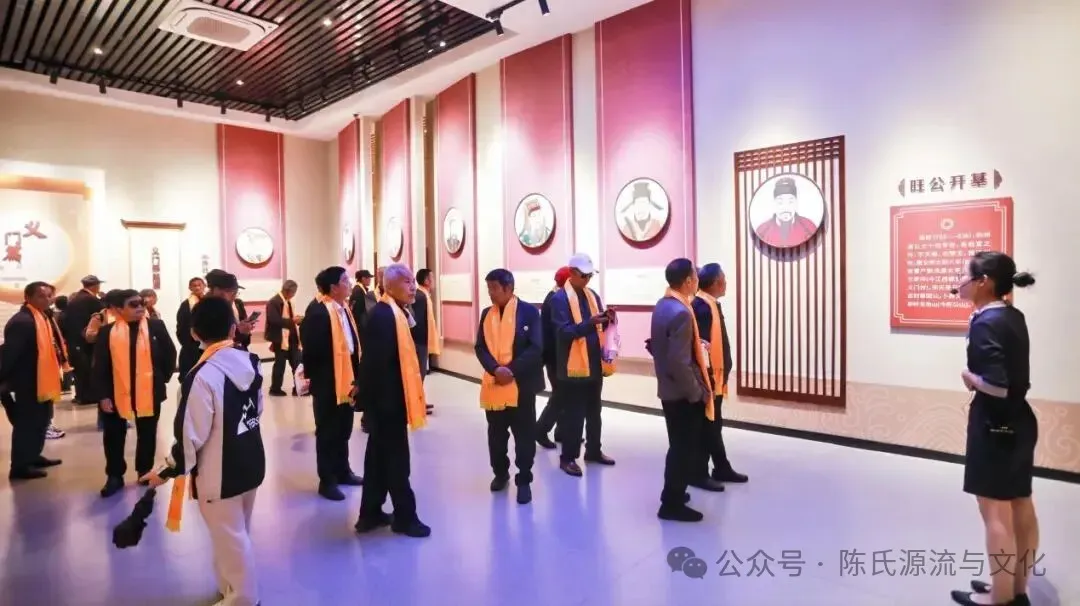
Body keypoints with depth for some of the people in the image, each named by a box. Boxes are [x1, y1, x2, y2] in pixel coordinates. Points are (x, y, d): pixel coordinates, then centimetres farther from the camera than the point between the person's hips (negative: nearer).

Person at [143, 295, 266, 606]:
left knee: (229, 539, 11)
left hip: (219, 473, -7)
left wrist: (167, 470, -5)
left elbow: (191, 436, -20)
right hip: (251, 462, 8)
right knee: (237, 534, 25)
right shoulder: (250, 362, -3)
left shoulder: (203, 376, -23)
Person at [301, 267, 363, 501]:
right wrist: (314, 378, -13)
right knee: (327, 431, 7)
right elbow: (312, 349, -20)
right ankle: (327, 480, 20)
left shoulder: (344, 309, 8)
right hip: (327, 382, -8)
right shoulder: (317, 312, -20)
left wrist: (355, 376, 9)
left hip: (345, 378, 8)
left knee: (344, 429, 19)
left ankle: (343, 471, 35)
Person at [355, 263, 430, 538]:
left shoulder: (397, 312, 10)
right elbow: (379, 361, -24)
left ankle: (370, 513, 30)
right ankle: (405, 516, 18)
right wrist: (387, 401, -22)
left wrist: (414, 393, 10)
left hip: (388, 397, 10)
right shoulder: (383, 314, -20)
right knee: (396, 457, 3)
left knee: (379, 454, 17)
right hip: (387, 399, -10)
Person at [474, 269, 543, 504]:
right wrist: (496, 369, -14)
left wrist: (511, 370, -19)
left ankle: (524, 480, 18)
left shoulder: (529, 312, -5)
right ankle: (500, 472, 34)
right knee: (496, 433, 15)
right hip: (494, 384, 4)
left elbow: (536, 348, -11)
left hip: (521, 384, -4)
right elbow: (480, 347, 3)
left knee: (524, 434, 4)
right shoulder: (487, 313, 9)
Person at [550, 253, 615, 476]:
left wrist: (607, 320, -10)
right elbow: (564, 331, -21)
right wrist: (590, 323, -32)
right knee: (574, 414, 0)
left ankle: (594, 451, 32)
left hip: (594, 364, 7)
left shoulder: (592, 295, 10)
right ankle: (568, 457, 13)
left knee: (594, 411, 18)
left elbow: (600, 326, 12)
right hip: (573, 366, -7)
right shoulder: (560, 298, -12)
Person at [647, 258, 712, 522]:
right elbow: (679, 362, -27)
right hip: (683, 393, -9)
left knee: (678, 445, 21)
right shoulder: (681, 312, -24)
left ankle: (672, 494, 35)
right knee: (684, 448, 4)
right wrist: (697, 392, -16)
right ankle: (672, 504, 15)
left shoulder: (662, 305, 6)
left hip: (668, 389, 9)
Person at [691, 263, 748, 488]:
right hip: (707, 378, -10)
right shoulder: (701, 305, -20)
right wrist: (707, 378, -23)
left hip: (715, 376, 10)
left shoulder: (711, 304, 12)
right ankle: (699, 473, 12)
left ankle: (722, 468, 31)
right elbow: (701, 344, -24)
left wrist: (719, 375, 16)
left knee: (714, 424, 19)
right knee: (706, 426, 0)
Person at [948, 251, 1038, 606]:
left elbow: (996, 386, -26)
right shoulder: (1014, 316, 7)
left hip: (995, 424, -10)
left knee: (995, 512, 2)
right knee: (1021, 508, 17)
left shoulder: (986, 324, -19)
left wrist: (969, 377, -5)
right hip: (1019, 420, 10)